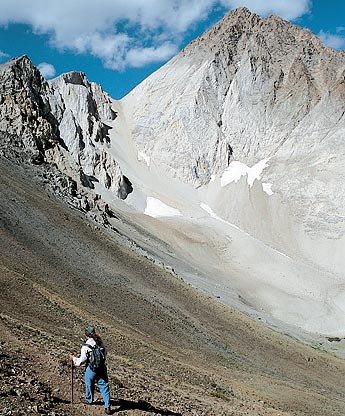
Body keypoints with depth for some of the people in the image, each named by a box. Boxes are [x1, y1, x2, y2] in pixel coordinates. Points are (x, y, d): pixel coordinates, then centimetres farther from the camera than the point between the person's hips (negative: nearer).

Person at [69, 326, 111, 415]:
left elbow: (81, 361, -9)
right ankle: (107, 407, 2)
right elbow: (105, 352, 16)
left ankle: (89, 400, 44)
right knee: (104, 386, 6)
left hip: (91, 369, -3)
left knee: (89, 384, 23)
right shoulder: (100, 343, 1)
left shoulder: (86, 346, -14)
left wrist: (73, 358, 8)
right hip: (102, 368, 4)